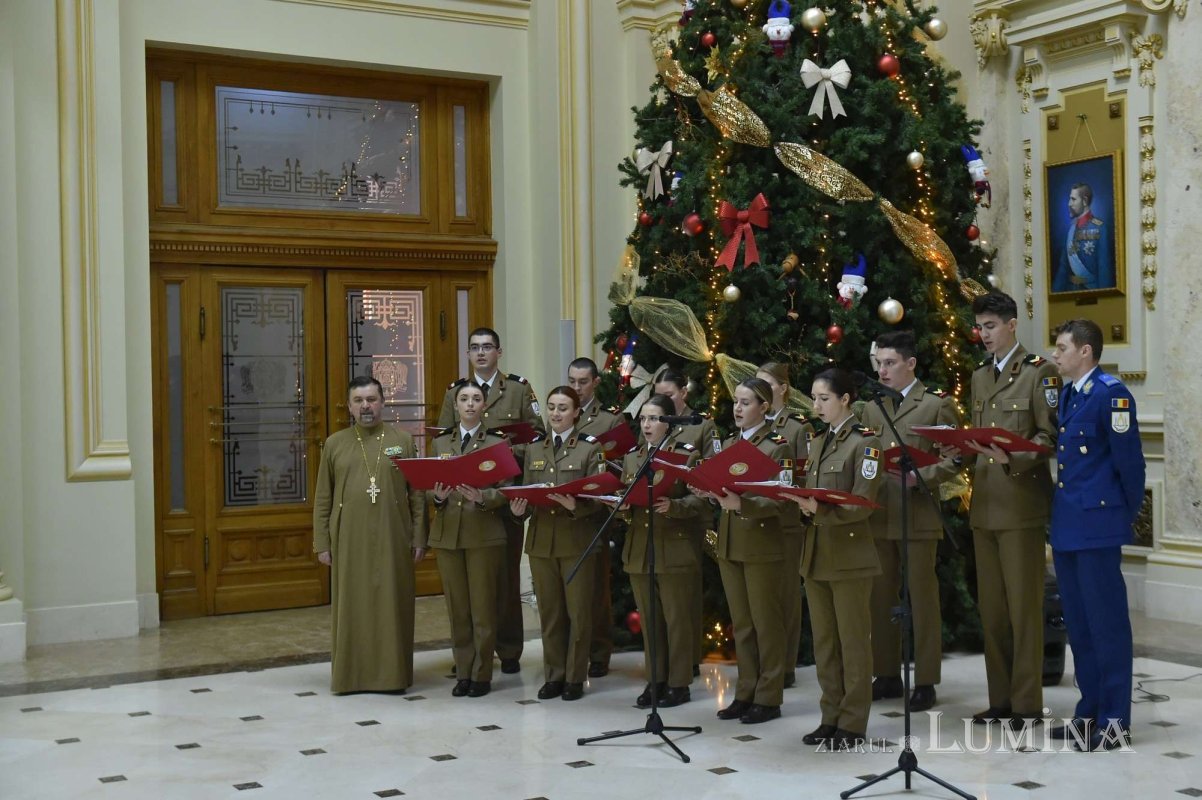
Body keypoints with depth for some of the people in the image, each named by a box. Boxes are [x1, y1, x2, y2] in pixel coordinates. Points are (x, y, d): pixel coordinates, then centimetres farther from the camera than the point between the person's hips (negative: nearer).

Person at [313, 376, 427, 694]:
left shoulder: (403, 441, 5)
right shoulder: (334, 444, 8)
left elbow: (417, 494, 3)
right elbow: (323, 499, 7)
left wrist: (419, 538, -2)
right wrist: (322, 543, 1)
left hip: (392, 540, -1)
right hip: (349, 541, 1)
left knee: (392, 605, 3)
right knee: (352, 606, 4)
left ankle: (393, 674, 11)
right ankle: (350, 675, 12)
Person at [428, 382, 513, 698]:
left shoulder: (498, 442, 1)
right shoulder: (440, 442, 11)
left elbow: (506, 491, -4)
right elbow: (429, 487, 10)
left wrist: (481, 497, -22)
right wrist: (437, 497, -12)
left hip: (484, 534, -3)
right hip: (447, 533, 3)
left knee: (483, 607, 0)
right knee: (457, 607, 6)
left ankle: (482, 674, 9)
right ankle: (463, 672, 16)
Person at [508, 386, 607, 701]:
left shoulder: (591, 448, 0)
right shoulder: (534, 449, 13)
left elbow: (597, 498, -6)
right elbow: (525, 493, 12)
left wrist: (575, 506, -25)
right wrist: (519, 509, -9)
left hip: (576, 540, -4)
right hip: (541, 539, 4)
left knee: (578, 612, 2)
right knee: (549, 612, 8)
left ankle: (575, 678, 11)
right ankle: (553, 675, 17)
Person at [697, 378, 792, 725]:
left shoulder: (777, 447, -8)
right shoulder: (727, 444, 13)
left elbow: (777, 502, -15)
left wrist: (741, 504, -29)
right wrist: (711, 494, -5)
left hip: (762, 546, -6)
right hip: (729, 544, 7)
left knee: (766, 623, 1)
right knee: (741, 624, 12)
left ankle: (769, 697, 9)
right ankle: (746, 693, 20)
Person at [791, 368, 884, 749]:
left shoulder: (865, 442, -7)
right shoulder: (817, 443, 15)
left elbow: (863, 503, -15)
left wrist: (821, 510, -27)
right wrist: (800, 502, -4)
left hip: (850, 555, -7)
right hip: (816, 553, 7)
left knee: (853, 642, 0)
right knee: (824, 642, 10)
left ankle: (852, 725, 6)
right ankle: (831, 717, 18)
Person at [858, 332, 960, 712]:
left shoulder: (937, 404, 0)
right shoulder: (871, 409, 16)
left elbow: (954, 457, -5)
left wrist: (921, 477, -18)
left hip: (918, 516, -5)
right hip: (877, 516, 5)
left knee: (922, 600, 1)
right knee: (881, 599, 10)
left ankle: (925, 682, 8)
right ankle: (886, 676, 21)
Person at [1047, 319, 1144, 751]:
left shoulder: (1111, 394, -13)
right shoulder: (1067, 395, 13)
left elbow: (1129, 461, -13)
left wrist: (1127, 516, -4)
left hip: (1097, 526, -9)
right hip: (1066, 526, 9)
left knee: (1107, 621, -1)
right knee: (1078, 623, 14)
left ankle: (1115, 722, 6)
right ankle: (1090, 711, 24)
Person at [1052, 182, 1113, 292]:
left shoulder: (1100, 228, -13)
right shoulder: (1072, 227, 6)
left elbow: (1105, 267, -14)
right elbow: (1064, 264, 9)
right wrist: (1056, 290, 5)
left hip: (1091, 288, -6)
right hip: (1071, 288, 6)